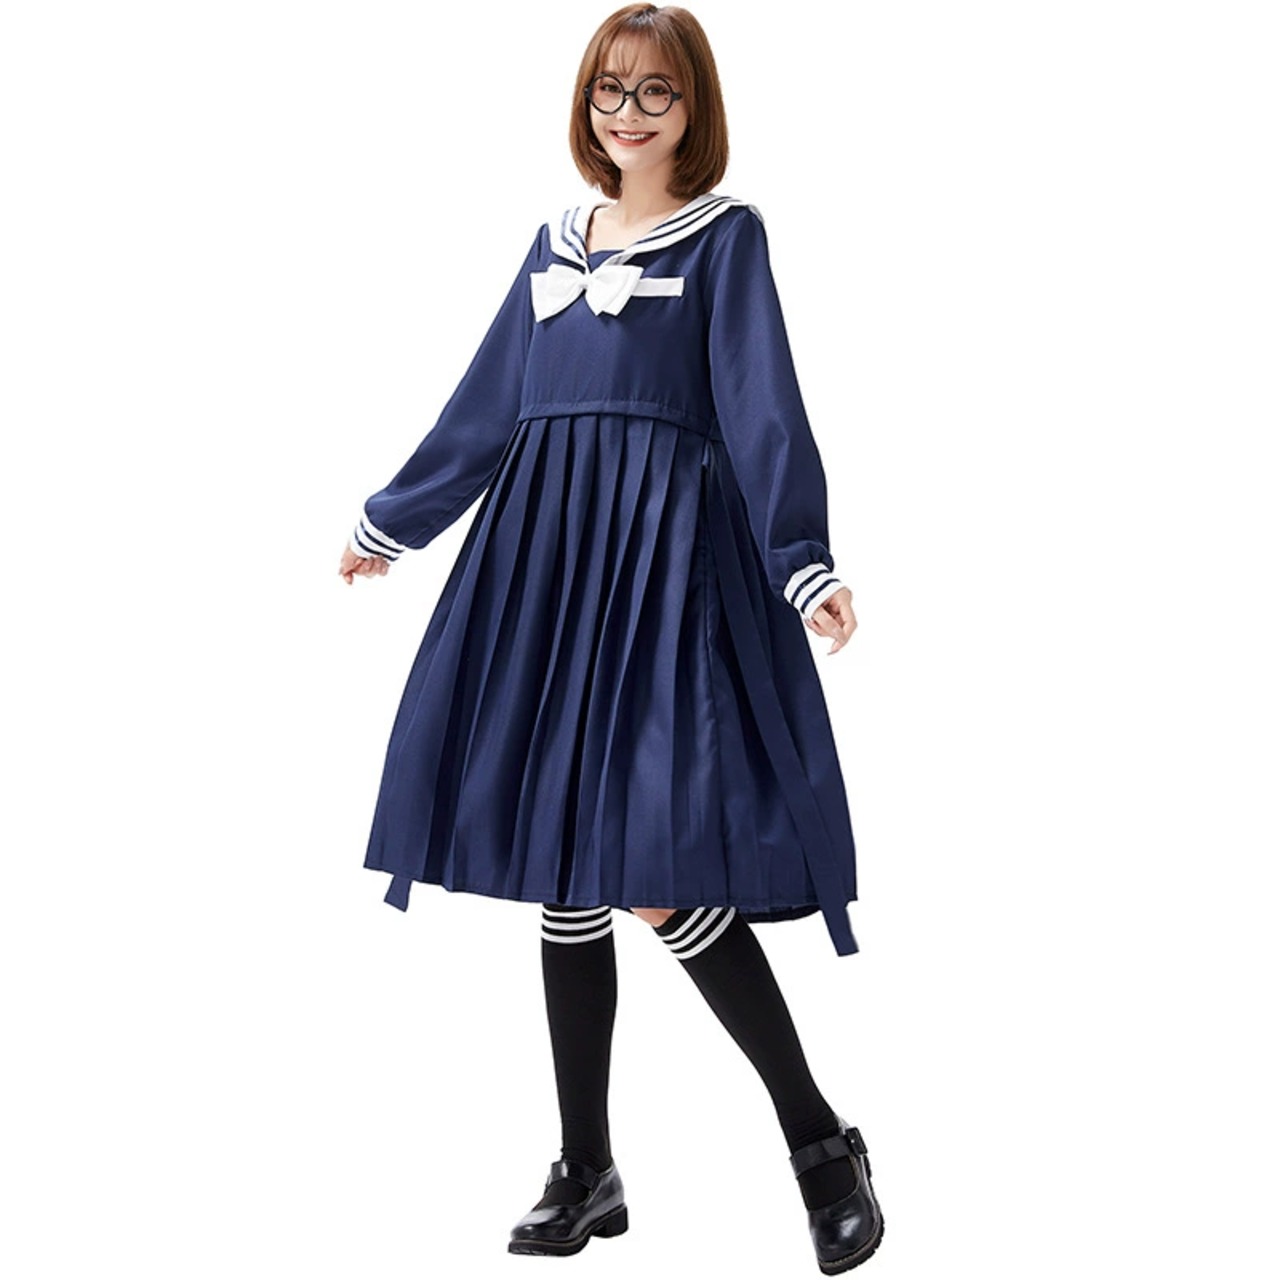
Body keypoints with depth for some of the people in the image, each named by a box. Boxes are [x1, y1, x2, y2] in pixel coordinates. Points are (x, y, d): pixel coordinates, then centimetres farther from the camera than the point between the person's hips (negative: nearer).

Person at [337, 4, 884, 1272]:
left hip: (667, 550, -6)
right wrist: (387, 521, 27)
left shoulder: (725, 234, 3)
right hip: (545, 551, 6)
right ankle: (587, 1173, 20)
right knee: (564, 873, 7)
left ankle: (821, 1139, 3)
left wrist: (804, 561, -19)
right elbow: (486, 405, 23)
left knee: (658, 879, -15)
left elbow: (764, 410, -6)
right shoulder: (558, 241, 18)